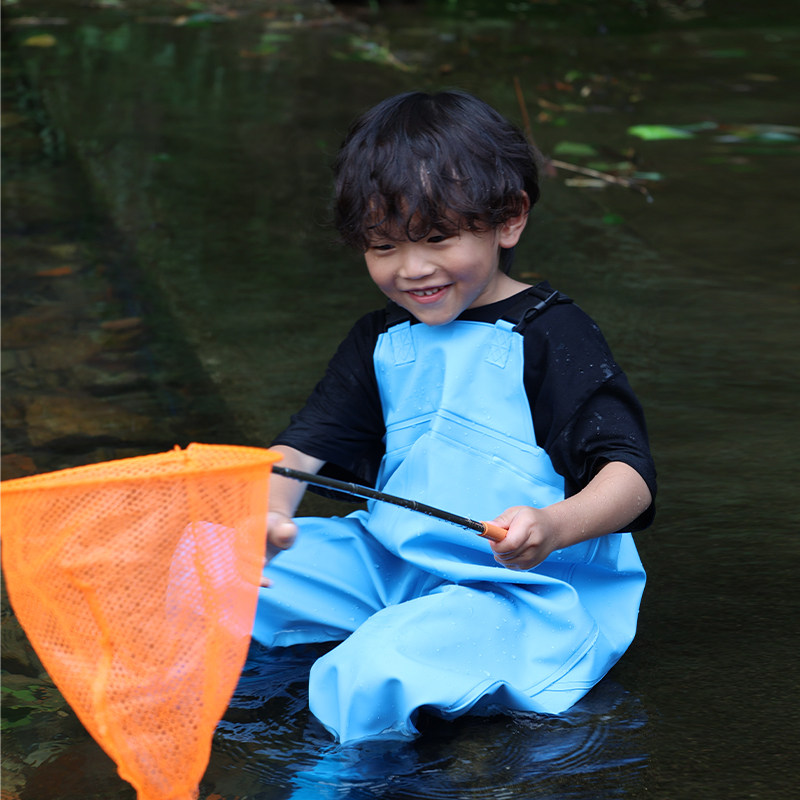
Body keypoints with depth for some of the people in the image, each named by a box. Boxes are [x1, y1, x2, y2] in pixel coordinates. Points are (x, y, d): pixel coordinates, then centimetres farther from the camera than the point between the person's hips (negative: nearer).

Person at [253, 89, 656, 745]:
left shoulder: (550, 334, -6)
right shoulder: (382, 341, 13)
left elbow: (629, 472, -14)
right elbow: (306, 444, 10)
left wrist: (555, 527, -36)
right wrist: (269, 512, -14)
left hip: (519, 588, -6)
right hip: (384, 562, 7)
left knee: (386, 667, -34)